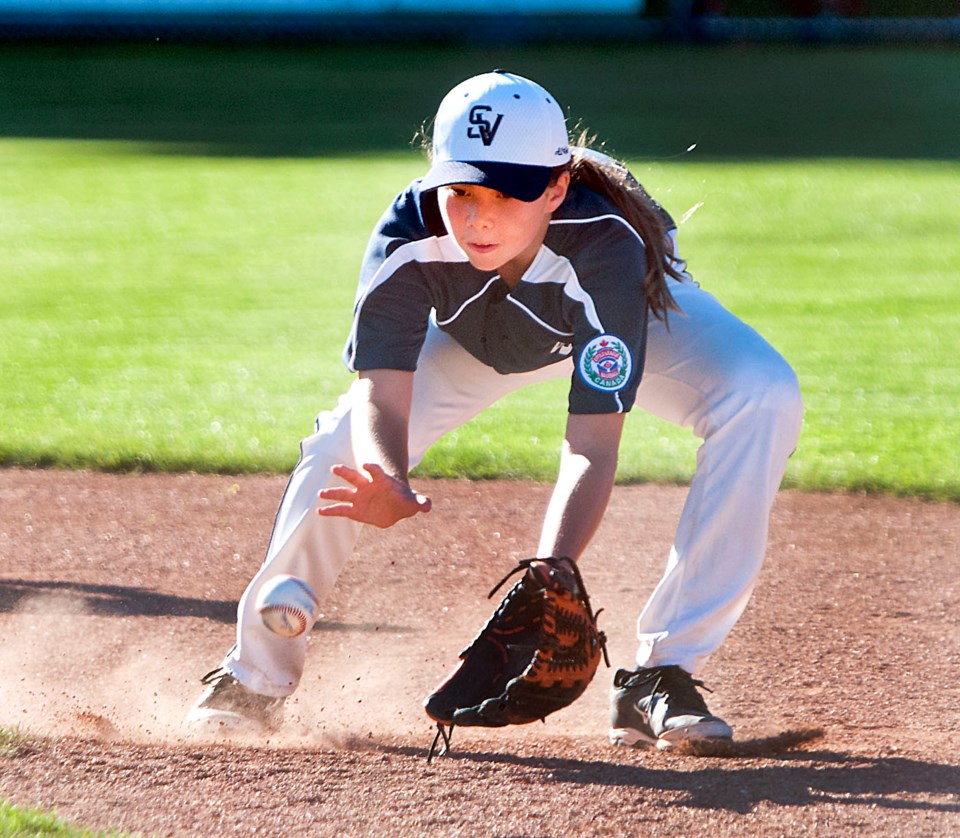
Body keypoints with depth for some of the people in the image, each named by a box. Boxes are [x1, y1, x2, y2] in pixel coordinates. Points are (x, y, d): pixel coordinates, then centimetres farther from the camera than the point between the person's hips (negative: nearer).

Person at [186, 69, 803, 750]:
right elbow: (384, 397, -38)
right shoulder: (411, 235, -36)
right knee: (345, 446, -17)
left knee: (764, 399, -30)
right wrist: (387, 484, -62)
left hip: (638, 314, -2)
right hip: (478, 327, 2)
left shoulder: (607, 245, -44)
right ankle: (257, 678, 7)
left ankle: (662, 676, -24)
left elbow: (593, 444, -47)